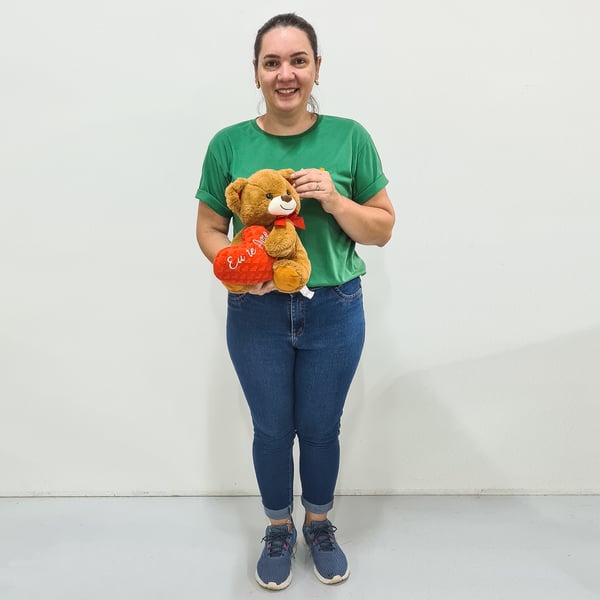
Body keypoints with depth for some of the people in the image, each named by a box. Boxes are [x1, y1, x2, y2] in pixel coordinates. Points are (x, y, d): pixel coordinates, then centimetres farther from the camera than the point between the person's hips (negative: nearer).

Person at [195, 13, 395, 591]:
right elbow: (209, 228, 3)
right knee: (272, 429, 15)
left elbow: (382, 228, -1)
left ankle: (319, 525, 44)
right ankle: (278, 529, 42)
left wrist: (334, 199, -19)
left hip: (334, 311, 0)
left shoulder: (349, 137, -5)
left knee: (321, 428, 16)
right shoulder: (228, 144, -4)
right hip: (256, 314, 0)